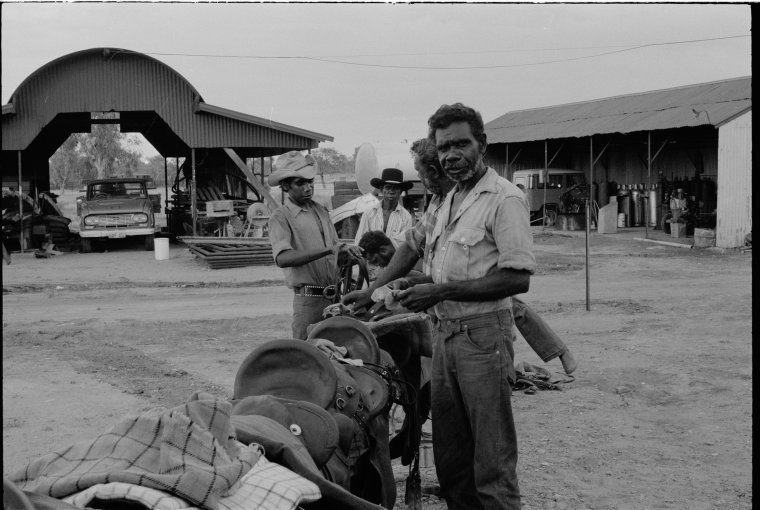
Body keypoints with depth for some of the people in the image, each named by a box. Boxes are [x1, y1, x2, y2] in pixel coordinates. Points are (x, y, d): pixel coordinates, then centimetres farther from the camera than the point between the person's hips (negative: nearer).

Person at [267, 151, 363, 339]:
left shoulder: (320, 210, 16)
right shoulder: (281, 217, -6)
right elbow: (282, 258, -22)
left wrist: (345, 250, 0)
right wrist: (328, 250, -28)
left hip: (335, 295, 6)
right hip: (309, 300, -6)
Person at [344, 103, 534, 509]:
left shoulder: (504, 199, -10)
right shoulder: (445, 200, 15)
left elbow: (518, 278, -17)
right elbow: (413, 245, 29)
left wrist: (441, 291, -16)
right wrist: (371, 290, 23)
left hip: (482, 337, -8)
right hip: (443, 334, 8)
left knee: (492, 458, -4)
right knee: (448, 452, 13)